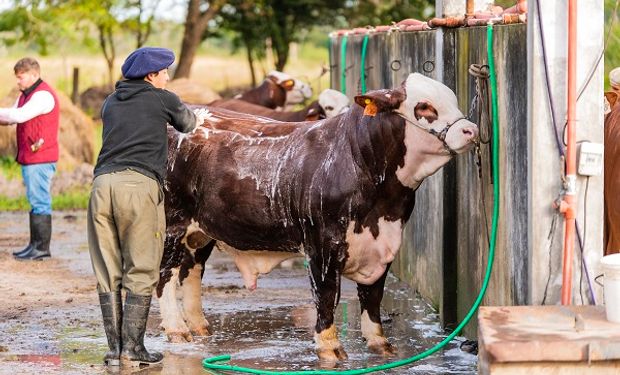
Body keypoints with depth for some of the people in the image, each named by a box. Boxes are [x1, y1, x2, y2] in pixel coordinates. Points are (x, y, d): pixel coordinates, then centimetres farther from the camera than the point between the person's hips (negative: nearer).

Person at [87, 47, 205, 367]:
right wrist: (198, 118, 55)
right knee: (141, 272, 1)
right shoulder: (162, 99, 12)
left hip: (102, 182, 5)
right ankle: (132, 349, -1)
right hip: (139, 184, -5)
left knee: (107, 272, 8)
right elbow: (187, 124, 30)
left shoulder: (111, 103, 24)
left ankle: (114, 349, 8)